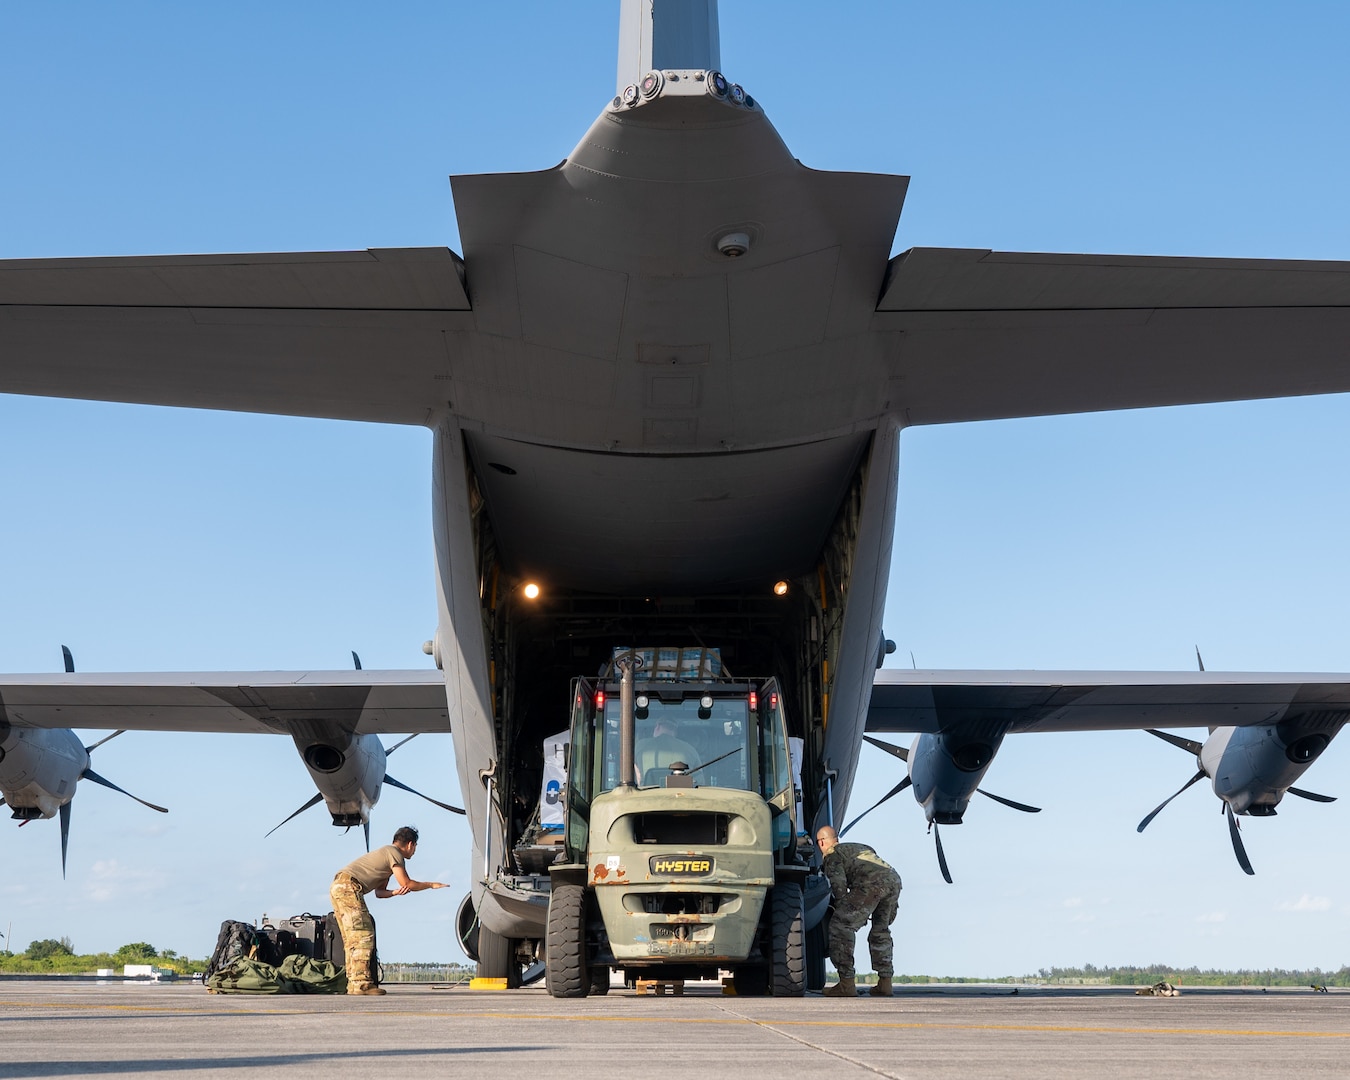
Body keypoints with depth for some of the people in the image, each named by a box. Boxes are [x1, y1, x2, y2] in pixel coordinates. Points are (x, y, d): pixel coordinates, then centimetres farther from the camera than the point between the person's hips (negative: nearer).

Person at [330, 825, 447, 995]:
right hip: (348, 886, -10)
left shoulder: (386, 853, 27)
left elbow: (379, 892, 22)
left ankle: (353, 984, 7)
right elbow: (407, 884, -2)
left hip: (338, 887, 10)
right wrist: (431, 885, 12)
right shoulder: (394, 853, -2)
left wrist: (395, 892, 2)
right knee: (363, 936, -13)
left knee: (353, 939, 10)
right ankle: (361, 983, -17)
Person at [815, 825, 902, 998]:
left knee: (840, 927, 0)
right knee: (880, 930, 25)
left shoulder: (832, 855, 19)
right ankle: (885, 982, 20)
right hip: (894, 879, 7)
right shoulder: (862, 847, 40)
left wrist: (842, 911, 12)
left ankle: (847, 983, -5)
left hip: (870, 883, -7)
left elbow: (838, 883, 3)